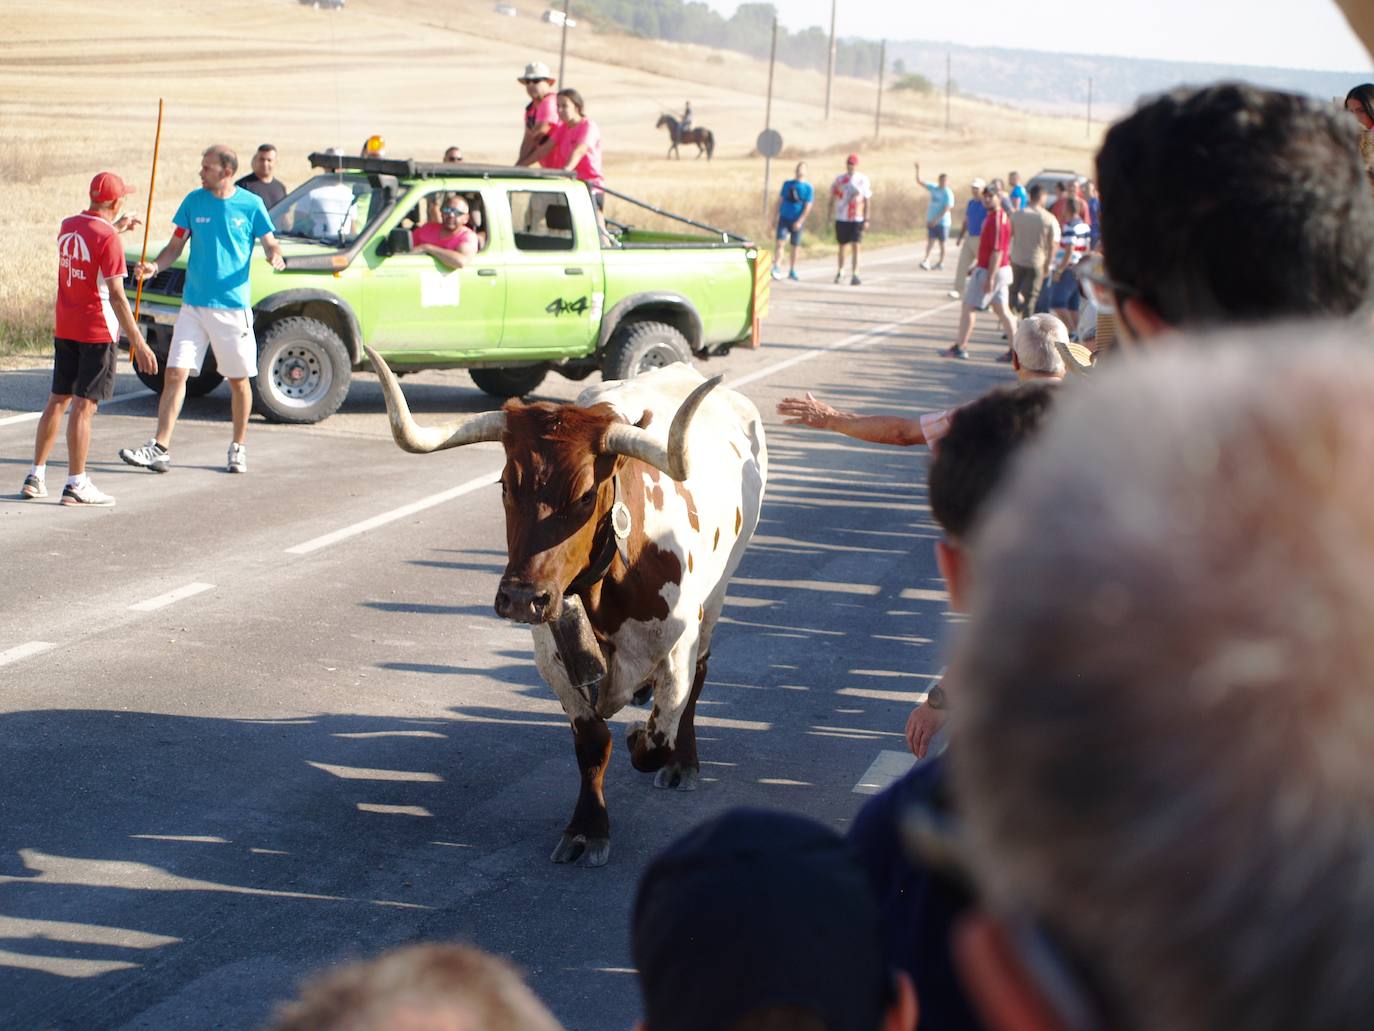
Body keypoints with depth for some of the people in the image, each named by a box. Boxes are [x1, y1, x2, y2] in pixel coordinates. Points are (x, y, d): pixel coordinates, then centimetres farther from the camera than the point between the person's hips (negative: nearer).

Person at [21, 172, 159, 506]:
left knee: (58, 400, 15)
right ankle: (76, 485, -3)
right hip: (98, 330, -7)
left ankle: (36, 476, 18)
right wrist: (138, 343, -18)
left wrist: (115, 228, 38)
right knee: (84, 405, -5)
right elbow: (116, 295, -19)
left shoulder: (67, 226, 7)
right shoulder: (108, 239, -16)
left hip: (64, 328, 7)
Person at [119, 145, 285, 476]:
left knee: (238, 381, 7)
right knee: (175, 374, -6)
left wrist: (276, 257, -20)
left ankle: (238, 448, 23)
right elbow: (175, 246, 9)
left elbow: (270, 243, 4)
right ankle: (160, 448, -6)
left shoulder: (251, 204, -2)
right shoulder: (194, 201, 5)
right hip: (193, 305, 2)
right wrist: (155, 266, -10)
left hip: (233, 306, -2)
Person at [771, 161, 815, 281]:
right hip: (784, 217, 1)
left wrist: (800, 221, -15)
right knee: (780, 242, -13)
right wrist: (775, 217, 10)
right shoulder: (787, 184, 9)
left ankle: (792, 271, 17)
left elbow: (808, 207, -6)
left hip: (797, 221, -1)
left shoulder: (808, 188, -1)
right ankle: (777, 268, -17)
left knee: (795, 246, 6)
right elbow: (780, 200, 13)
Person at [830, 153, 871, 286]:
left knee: (855, 246, -10)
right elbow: (832, 199, 10)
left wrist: (866, 219, -1)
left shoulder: (863, 180, 0)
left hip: (857, 219, -2)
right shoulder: (839, 180, 4)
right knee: (842, 246, 11)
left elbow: (866, 200, 3)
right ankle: (840, 271, 32)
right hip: (841, 219, 2)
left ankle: (854, 274, -10)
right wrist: (831, 216, 6)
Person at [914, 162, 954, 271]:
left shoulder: (948, 194, -10)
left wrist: (936, 220, -20)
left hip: (942, 221, -4)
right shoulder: (933, 188, 7)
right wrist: (918, 169, 1)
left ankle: (941, 262, 16)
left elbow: (946, 209, -16)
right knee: (930, 240, -7)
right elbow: (919, 181, 12)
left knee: (942, 242, 6)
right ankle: (926, 260, -18)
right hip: (931, 220, 4)